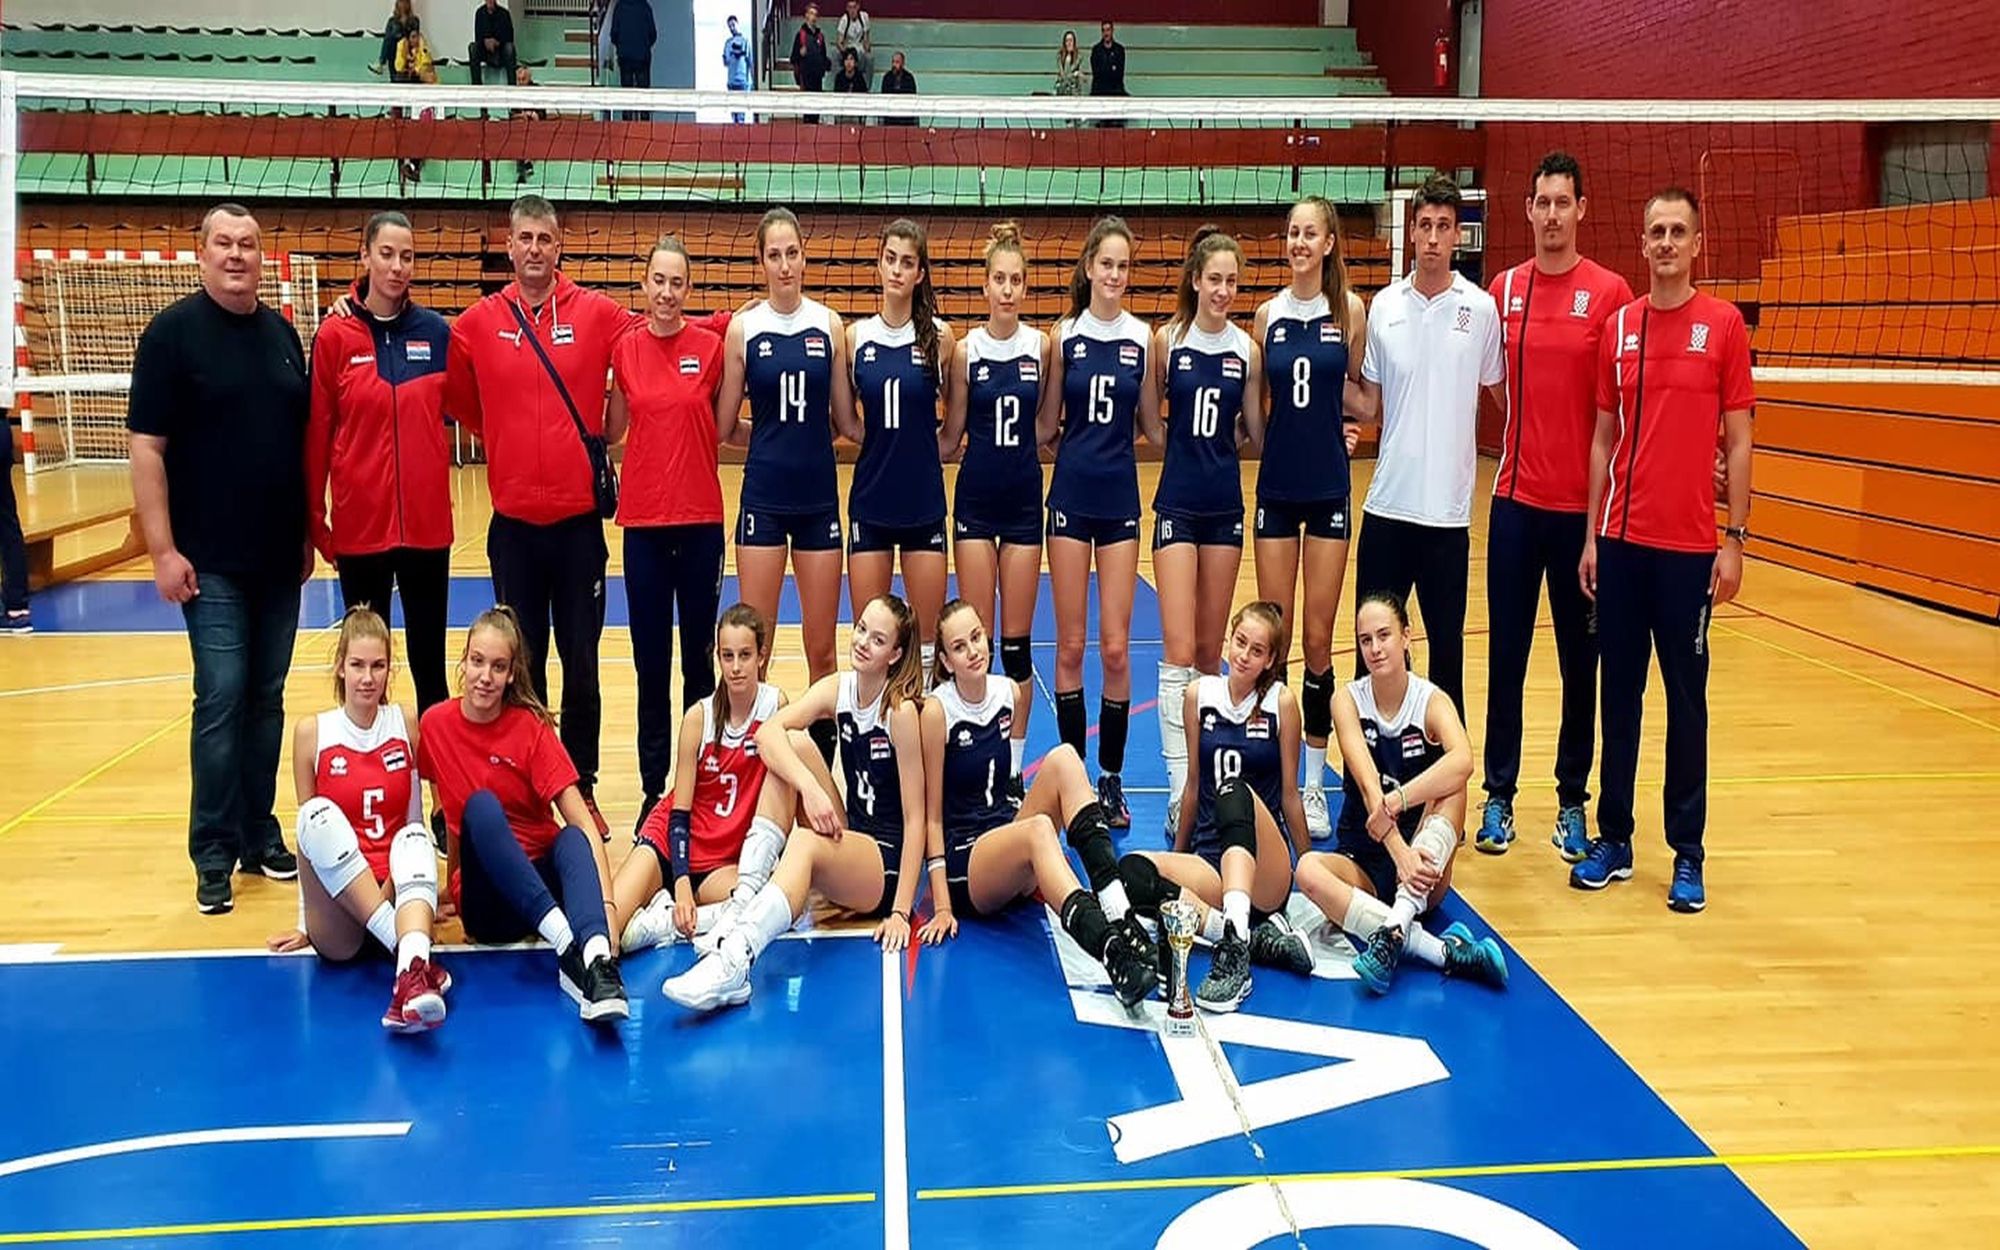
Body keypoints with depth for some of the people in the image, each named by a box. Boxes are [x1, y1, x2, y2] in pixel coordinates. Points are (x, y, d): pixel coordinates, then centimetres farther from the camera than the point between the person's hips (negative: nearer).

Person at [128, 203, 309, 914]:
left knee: (267, 700, 11)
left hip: (281, 558, 5)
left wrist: (309, 530, 13)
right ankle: (214, 855, 5)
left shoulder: (282, 333, 10)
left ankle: (259, 835, 21)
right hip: (211, 561, -5)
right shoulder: (173, 332, -5)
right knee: (221, 701, -5)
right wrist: (163, 549, -13)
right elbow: (147, 447, -9)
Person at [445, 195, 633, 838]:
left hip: (579, 518, -1)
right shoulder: (476, 324, 2)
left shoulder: (597, 313, -1)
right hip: (513, 521, 1)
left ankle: (583, 790, 17)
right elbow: (458, 400, 12)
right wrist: (508, 443, 4)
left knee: (581, 664, 5)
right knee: (521, 664, 9)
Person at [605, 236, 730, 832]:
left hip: (700, 518, -1)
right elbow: (611, 432, 8)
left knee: (700, 656, 6)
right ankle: (654, 788, 16)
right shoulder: (624, 347, 3)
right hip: (643, 519, 1)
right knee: (650, 659, 6)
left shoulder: (711, 345, -1)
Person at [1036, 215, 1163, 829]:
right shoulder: (1064, 335, 0)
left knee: (1115, 646, 1)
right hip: (1071, 494, 0)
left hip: (1121, 496, 0)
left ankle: (1111, 780, 12)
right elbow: (1047, 424, 5)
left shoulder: (1144, 338, 1)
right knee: (1070, 645, 5)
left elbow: (1154, 427, 6)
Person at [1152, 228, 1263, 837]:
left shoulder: (1246, 349, 2)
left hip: (1226, 504, 3)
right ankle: (1179, 786, -7)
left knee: (1211, 650, 11)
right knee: (1179, 649, -9)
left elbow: (1256, 432, 6)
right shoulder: (1168, 340, -3)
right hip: (1178, 502, -2)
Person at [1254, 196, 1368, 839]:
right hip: (1276, 485, 2)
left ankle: (1314, 783, 13)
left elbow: (1357, 391, 8)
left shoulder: (1350, 310, -1)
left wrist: (1349, 419, -11)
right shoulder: (1269, 313, 5)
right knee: (1273, 640, 5)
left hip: (1329, 485, -2)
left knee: (1318, 640, 3)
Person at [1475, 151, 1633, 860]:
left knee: (1581, 661, 7)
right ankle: (1499, 796, 16)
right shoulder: (1503, 290, 6)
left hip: (1584, 504, -2)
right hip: (1516, 500, 2)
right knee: (1505, 655, 5)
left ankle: (1572, 802, 18)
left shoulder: (1610, 292, -2)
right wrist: (1528, 440, 0)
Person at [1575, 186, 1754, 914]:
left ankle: (1687, 853, 13)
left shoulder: (1723, 324, -1)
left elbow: (1738, 440, -1)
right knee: (1619, 694, 8)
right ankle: (1613, 839, 18)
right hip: (1621, 541, 3)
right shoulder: (1619, 327, 7)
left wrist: (1735, 538, -6)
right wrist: (1592, 536, 6)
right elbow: (1604, 437, 10)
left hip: (1690, 545, -3)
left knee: (1686, 699, 4)